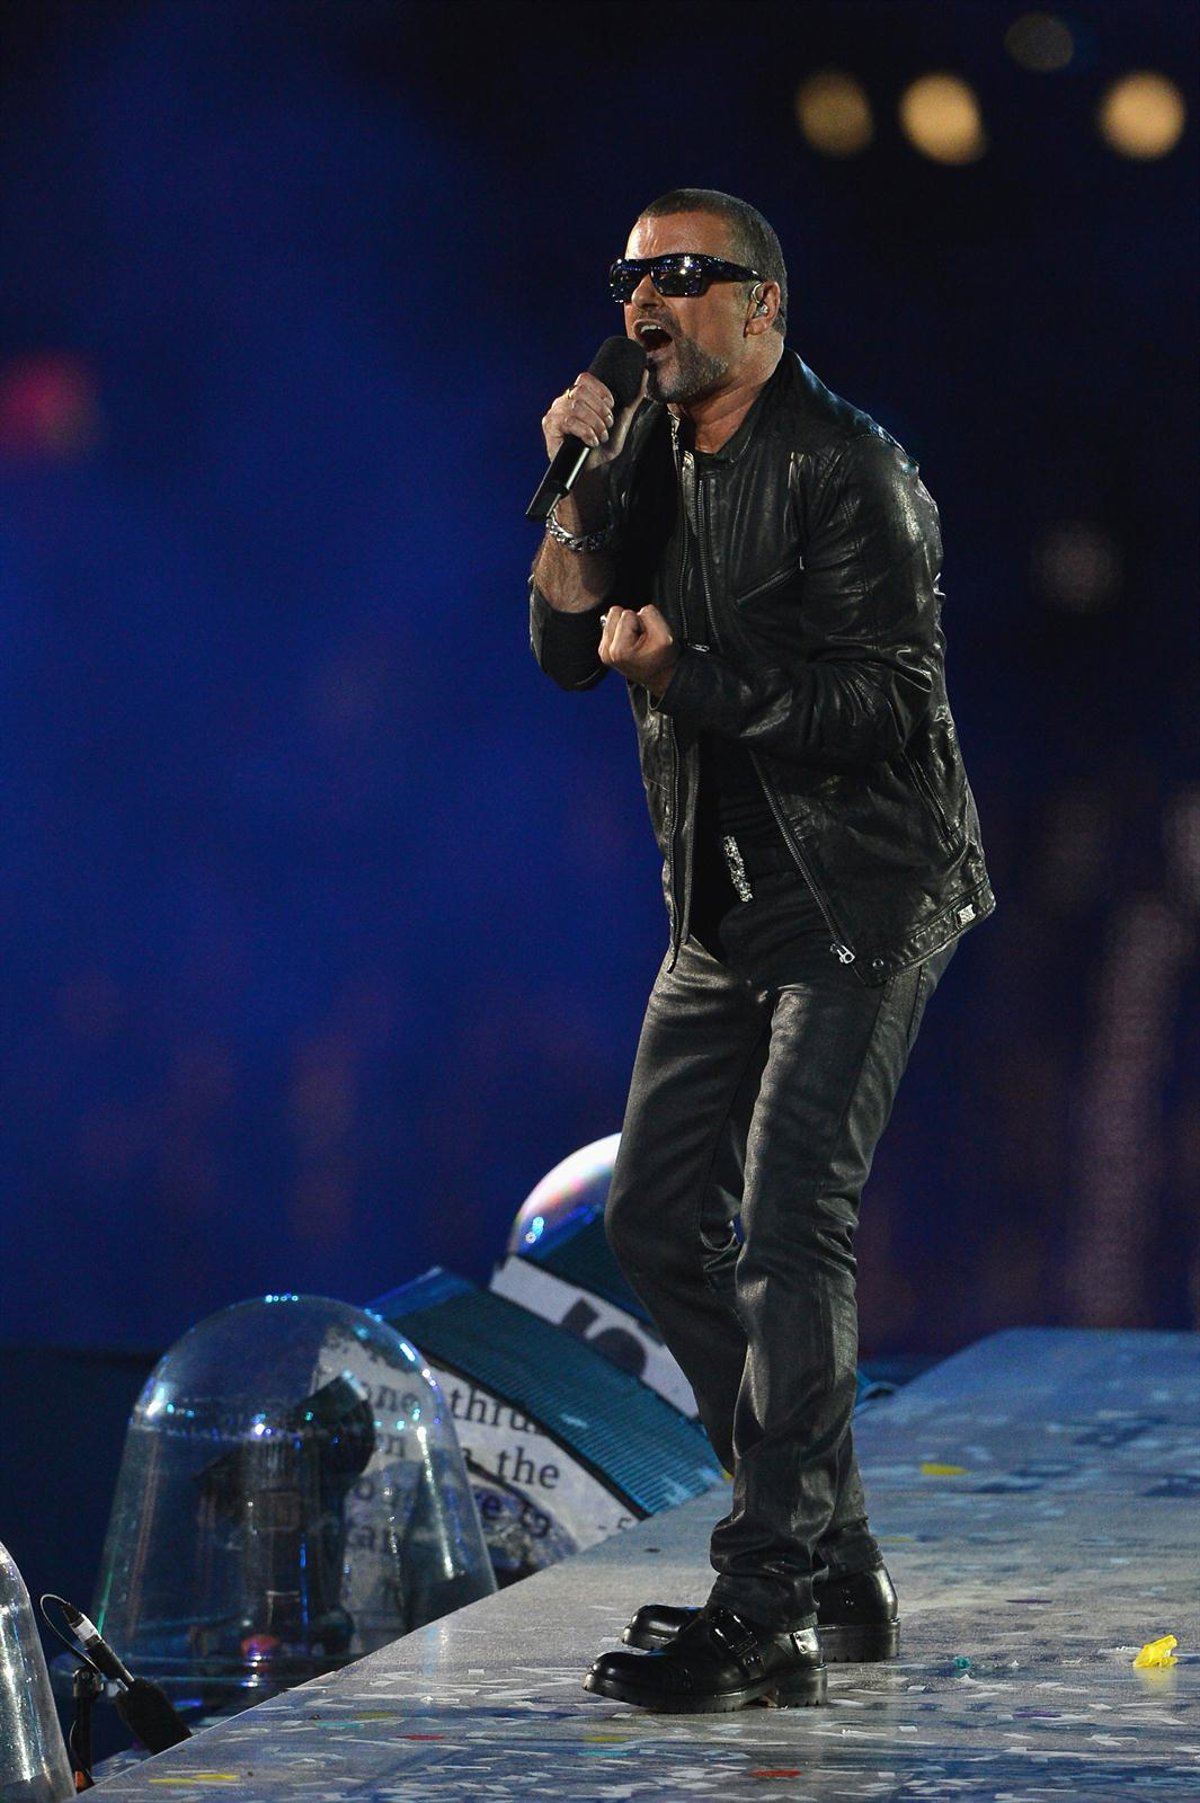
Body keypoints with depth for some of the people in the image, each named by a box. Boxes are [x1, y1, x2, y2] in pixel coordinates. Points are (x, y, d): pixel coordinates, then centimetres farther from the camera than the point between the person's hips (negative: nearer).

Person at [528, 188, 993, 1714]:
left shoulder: (844, 470, -15)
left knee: (789, 1215, -17)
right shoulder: (651, 451, 9)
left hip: (860, 897, -9)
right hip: (724, 902, 9)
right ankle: (834, 1567, 16)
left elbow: (886, 704, -20)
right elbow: (569, 648, 5)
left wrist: (685, 676, -23)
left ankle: (766, 1611, -17)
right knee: (656, 1216, 8)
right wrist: (579, 491, -9)